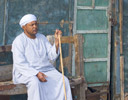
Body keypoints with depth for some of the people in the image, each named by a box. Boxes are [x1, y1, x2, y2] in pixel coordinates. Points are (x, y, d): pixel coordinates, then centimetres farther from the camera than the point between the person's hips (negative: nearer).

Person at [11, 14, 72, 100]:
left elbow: (52, 56, 4)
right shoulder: (19, 41, -6)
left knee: (64, 80, -19)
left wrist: (57, 41, -10)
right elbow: (20, 64, -15)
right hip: (26, 72, -5)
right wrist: (36, 73, -25)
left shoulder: (42, 38, 11)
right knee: (35, 82, -38)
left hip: (46, 70, 5)